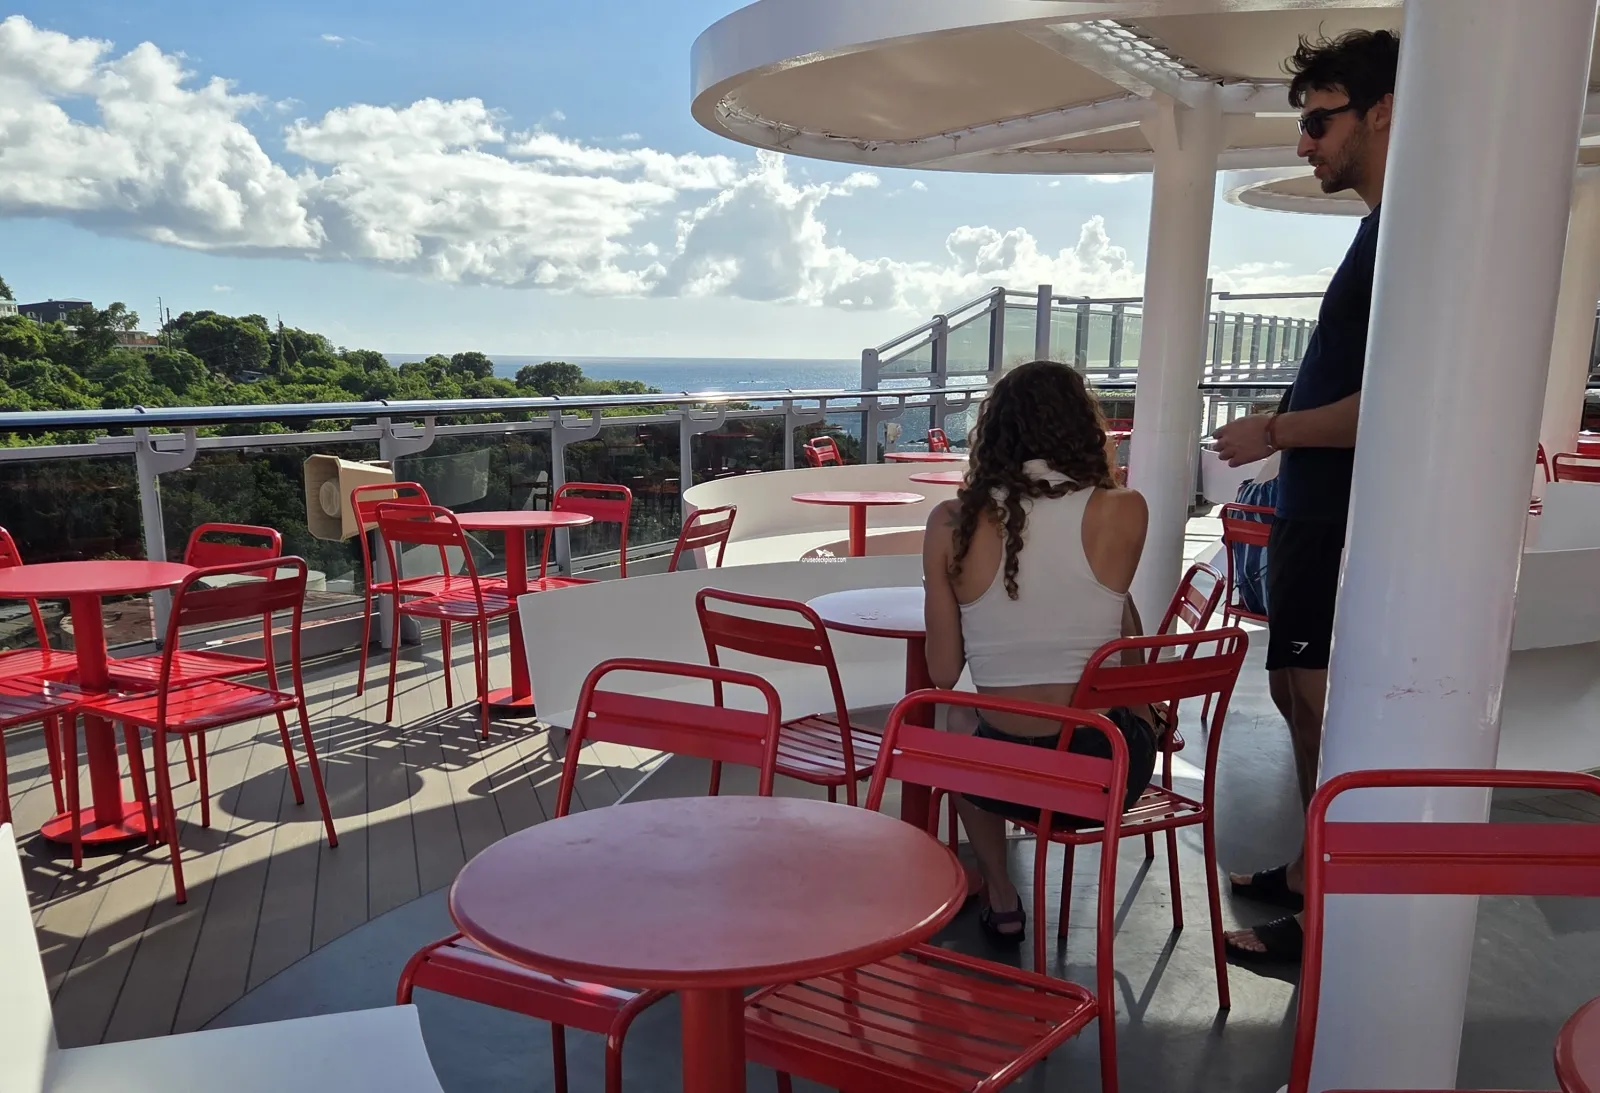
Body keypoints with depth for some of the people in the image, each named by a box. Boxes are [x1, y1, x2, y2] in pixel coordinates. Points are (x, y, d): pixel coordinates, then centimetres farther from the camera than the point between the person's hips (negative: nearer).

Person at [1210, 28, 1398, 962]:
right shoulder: (1380, 230, 15)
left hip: (1345, 522, -10)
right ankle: (1310, 870, 30)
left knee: (1320, 703, -3)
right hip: (1317, 511, 10)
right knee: (1298, 692, 16)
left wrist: (1274, 433, -13)